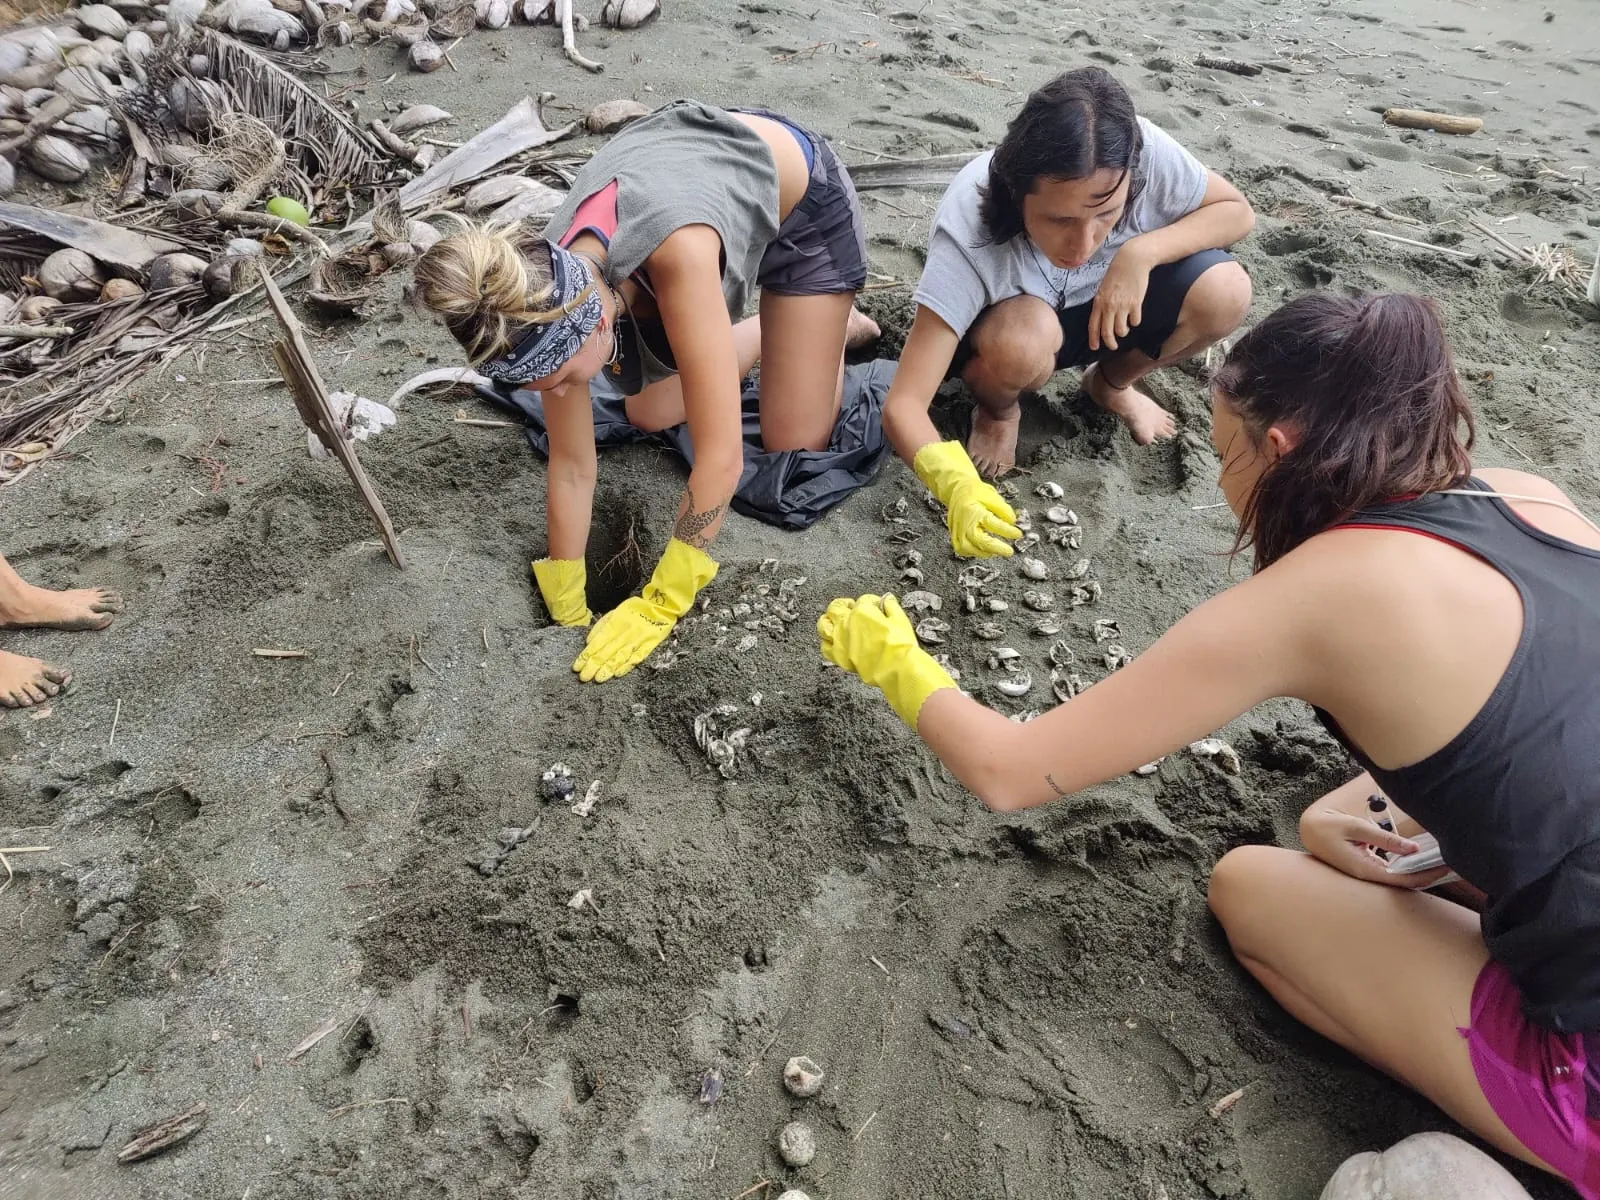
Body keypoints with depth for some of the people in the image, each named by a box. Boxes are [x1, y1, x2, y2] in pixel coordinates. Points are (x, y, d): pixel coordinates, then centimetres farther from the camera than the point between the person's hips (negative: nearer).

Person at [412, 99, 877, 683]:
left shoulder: (678, 249, -46)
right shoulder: (552, 288, -26)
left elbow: (721, 457, -42)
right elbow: (571, 465, -16)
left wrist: (659, 605, -34)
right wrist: (566, 613, -9)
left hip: (804, 197, -4)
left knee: (793, 446, -5)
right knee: (649, 414, 6)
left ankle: (830, 326, 23)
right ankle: (771, 333, 27)